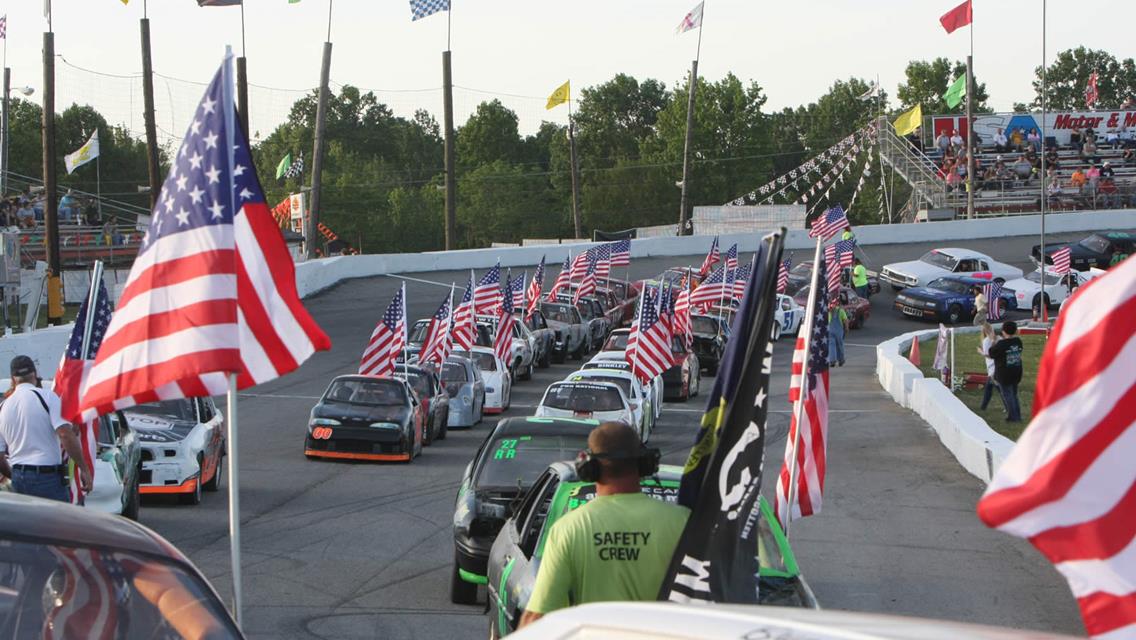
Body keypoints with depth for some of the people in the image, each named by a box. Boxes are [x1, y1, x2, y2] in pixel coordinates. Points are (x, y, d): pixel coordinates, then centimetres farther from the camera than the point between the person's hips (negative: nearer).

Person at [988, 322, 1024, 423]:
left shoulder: (1001, 344, -21)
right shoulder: (1018, 341, -1)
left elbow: (991, 354, -8)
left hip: (1004, 375, -6)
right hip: (1016, 373, 6)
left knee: (1007, 395, 3)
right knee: (1014, 394, 18)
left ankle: (1013, 416, 4)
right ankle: (1017, 416, 20)